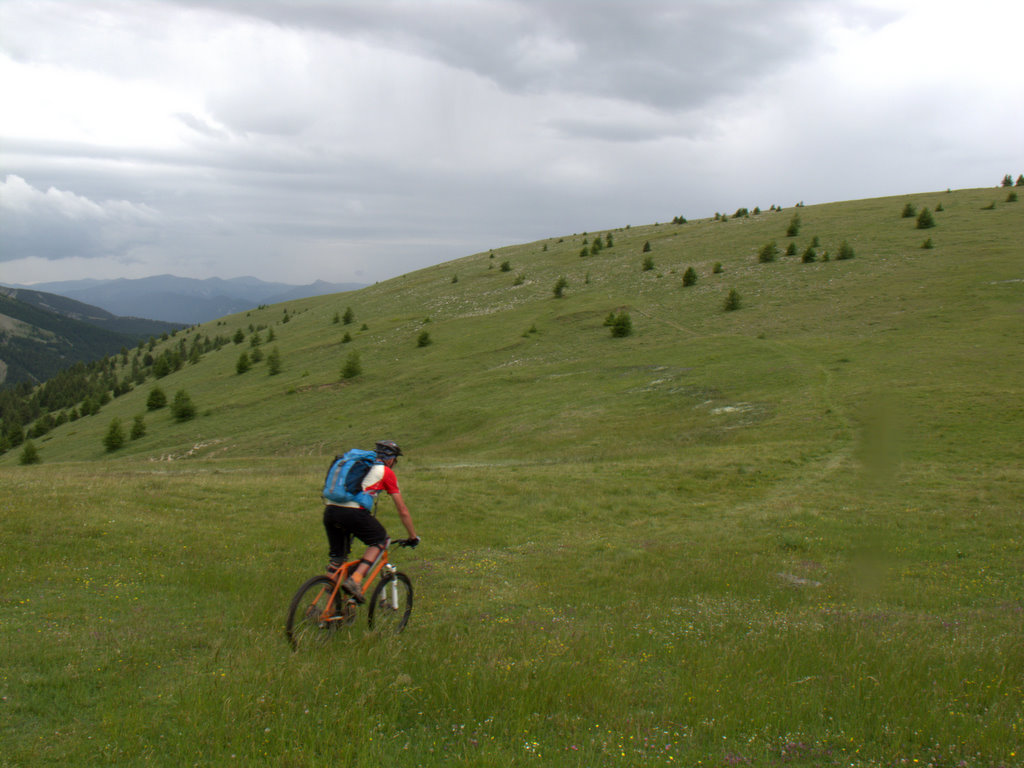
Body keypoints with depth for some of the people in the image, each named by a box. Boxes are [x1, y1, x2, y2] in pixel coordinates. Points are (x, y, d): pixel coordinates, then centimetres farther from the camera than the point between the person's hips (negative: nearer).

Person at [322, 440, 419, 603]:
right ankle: (355, 580, -3)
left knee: (337, 557, 18)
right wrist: (413, 537, 28)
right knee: (380, 540, 15)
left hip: (329, 510, 6)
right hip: (353, 512, -6)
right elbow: (403, 511, 17)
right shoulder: (386, 472, 14)